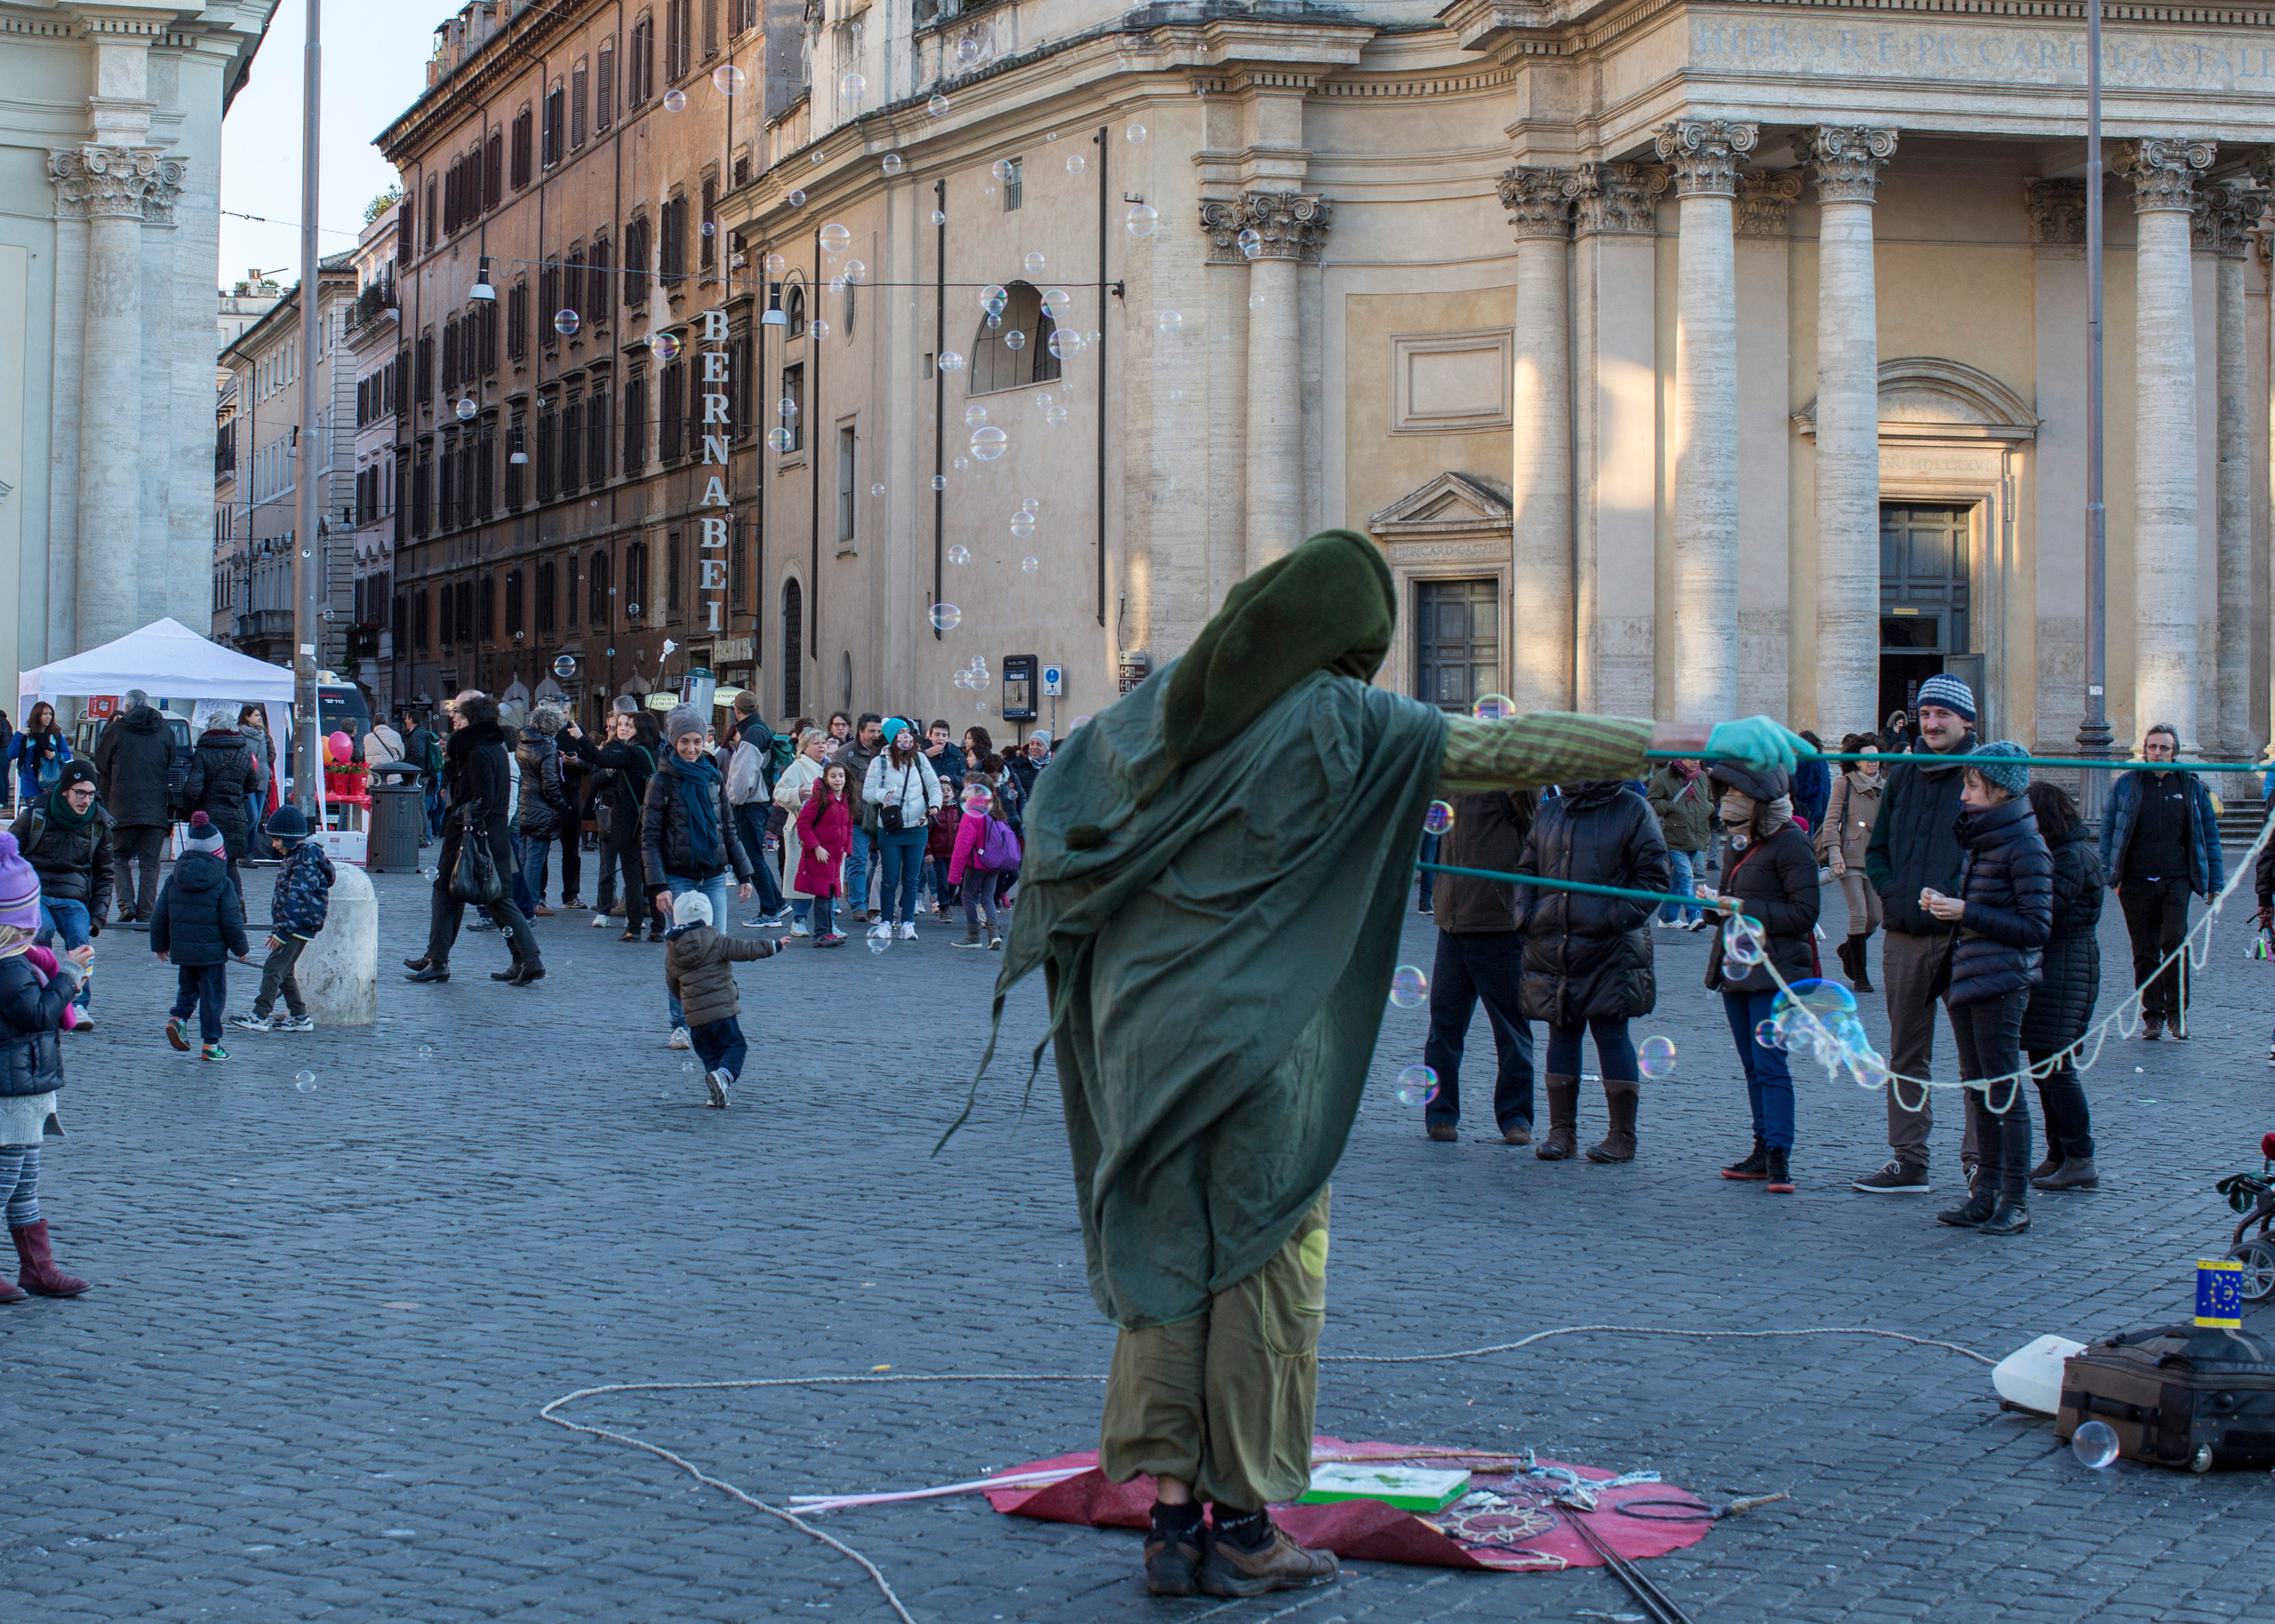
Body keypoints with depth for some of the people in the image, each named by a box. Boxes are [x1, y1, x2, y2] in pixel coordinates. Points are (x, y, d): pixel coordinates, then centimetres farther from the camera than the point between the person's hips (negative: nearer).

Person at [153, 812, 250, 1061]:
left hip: (181, 949, 4)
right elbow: (232, 922, -9)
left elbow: (159, 917, 7)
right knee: (213, 994, 5)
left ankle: (179, 1017, -1)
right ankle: (211, 1043, 6)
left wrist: (160, 945, 20)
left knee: (188, 987, 24)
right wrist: (240, 948, 6)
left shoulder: (172, 881, 2)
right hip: (213, 952, -4)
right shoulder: (223, 885, -10)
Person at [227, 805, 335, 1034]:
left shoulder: (306, 860, -17)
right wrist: (280, 926, 26)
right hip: (293, 926, 11)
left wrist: (284, 929, -26)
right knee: (284, 972, 13)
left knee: (273, 968, -13)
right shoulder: (295, 856, 16)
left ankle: (260, 1017, -15)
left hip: (300, 926, -11)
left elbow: (297, 897, -23)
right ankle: (299, 1017, 18)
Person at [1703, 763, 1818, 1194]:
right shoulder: (1742, 843, 15)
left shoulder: (1790, 844, -12)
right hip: (1737, 969, 9)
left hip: (1773, 972, -9)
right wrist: (1717, 904, 8)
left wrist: (1745, 910, -19)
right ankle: (1764, 1150, 16)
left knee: (1770, 1065, -12)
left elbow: (1804, 913, -15)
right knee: (1753, 1067, 11)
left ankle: (1779, 1158, -12)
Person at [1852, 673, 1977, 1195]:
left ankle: (1980, 1154, 5)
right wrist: (1890, 891, 1)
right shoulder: (1903, 776, 13)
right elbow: (1876, 848, 19)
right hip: (1905, 936, 5)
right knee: (1907, 1052, 9)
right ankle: (1907, 1160, 14)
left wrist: (1958, 897, -15)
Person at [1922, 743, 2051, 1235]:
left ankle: (2016, 1200, 1)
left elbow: (2035, 926, -15)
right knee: (1977, 1089, 11)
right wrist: (1942, 904, 4)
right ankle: (1986, 1193, 18)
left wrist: (1966, 912, -16)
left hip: (2000, 983, -9)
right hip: (1967, 975, 9)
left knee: (2004, 1091, -5)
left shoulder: (2024, 845, -12)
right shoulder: (1981, 839, 15)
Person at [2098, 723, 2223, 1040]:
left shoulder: (2192, 787, 9)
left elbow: (2210, 835, 13)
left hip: (2177, 881, -1)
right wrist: (2109, 875, 0)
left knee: (2175, 943, -13)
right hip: (2136, 882, 1)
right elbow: (2107, 831, 9)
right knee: (2145, 952, 4)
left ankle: (2177, 1011, -1)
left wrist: (2215, 882, 9)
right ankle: (2152, 1016, 12)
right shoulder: (2125, 785, 7)